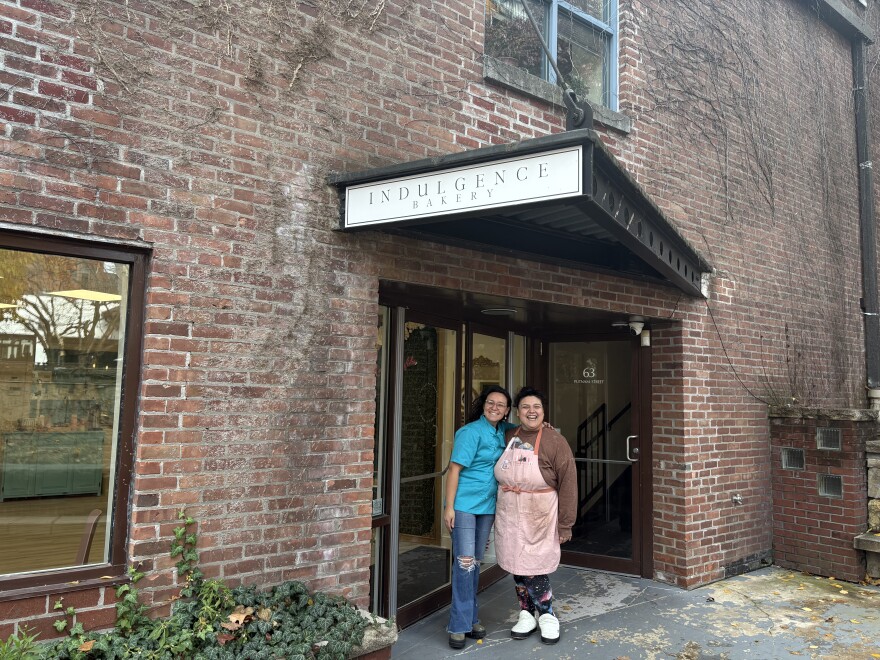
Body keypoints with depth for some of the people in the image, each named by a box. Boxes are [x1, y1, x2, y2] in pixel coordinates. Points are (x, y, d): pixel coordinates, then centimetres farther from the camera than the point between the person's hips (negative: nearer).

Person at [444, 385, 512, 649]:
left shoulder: (504, 431, 6)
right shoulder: (471, 432, -12)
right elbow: (454, 469, -14)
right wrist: (449, 507, -18)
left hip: (488, 506, 6)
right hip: (465, 504, -6)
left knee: (476, 562, 13)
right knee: (464, 561, -8)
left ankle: (470, 618, 23)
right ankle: (459, 625, 1)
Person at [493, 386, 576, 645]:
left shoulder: (555, 441, -11)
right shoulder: (508, 437, 3)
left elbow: (567, 484, -10)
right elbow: (500, 475, 17)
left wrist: (565, 525, -9)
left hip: (539, 517, -4)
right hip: (509, 516, 4)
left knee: (534, 569, 0)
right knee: (517, 566, 11)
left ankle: (547, 616, 24)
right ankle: (527, 615, 31)